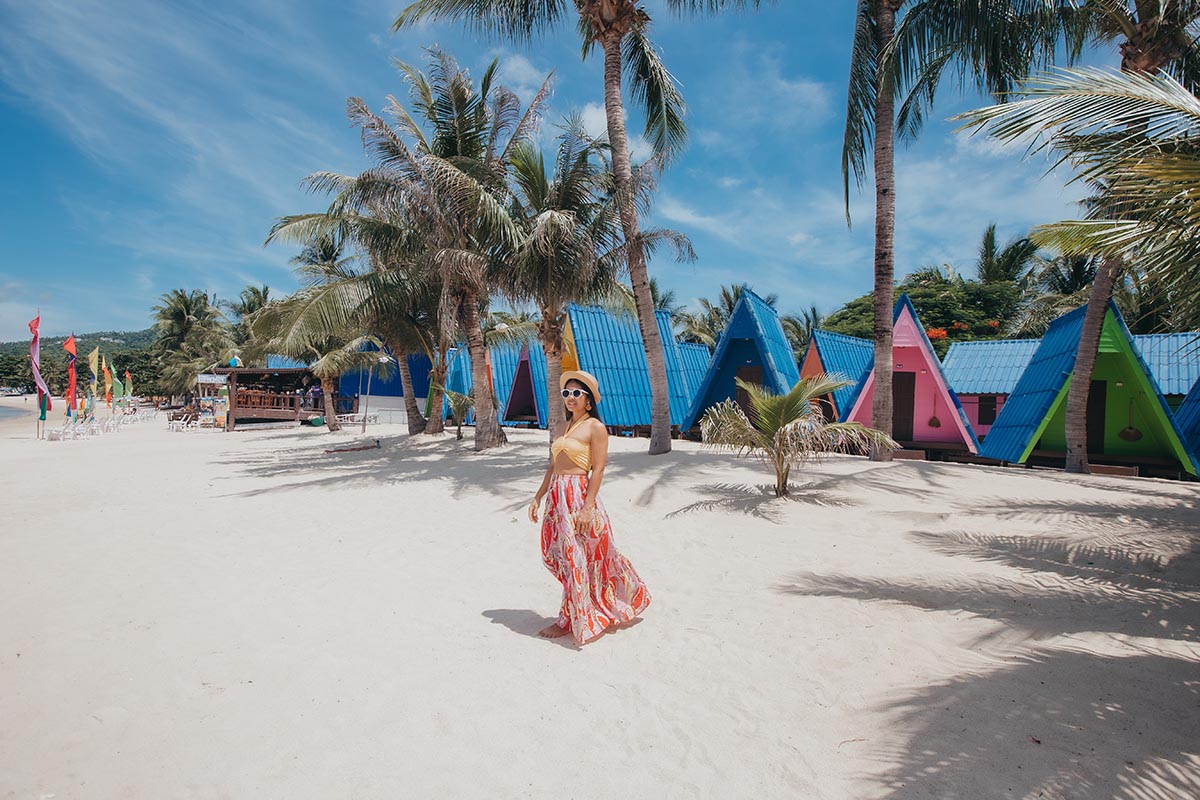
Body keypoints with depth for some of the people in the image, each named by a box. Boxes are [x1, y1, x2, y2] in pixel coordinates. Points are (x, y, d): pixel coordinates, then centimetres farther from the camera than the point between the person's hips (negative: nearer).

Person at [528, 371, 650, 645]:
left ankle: (569, 621, 16)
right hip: (556, 497, 8)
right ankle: (577, 616, 30)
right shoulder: (562, 427, 14)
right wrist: (538, 498, 13)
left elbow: (598, 470, -13)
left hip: (579, 497, -8)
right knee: (562, 557, 13)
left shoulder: (595, 427, -7)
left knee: (575, 560, 1)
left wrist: (587, 508, -19)